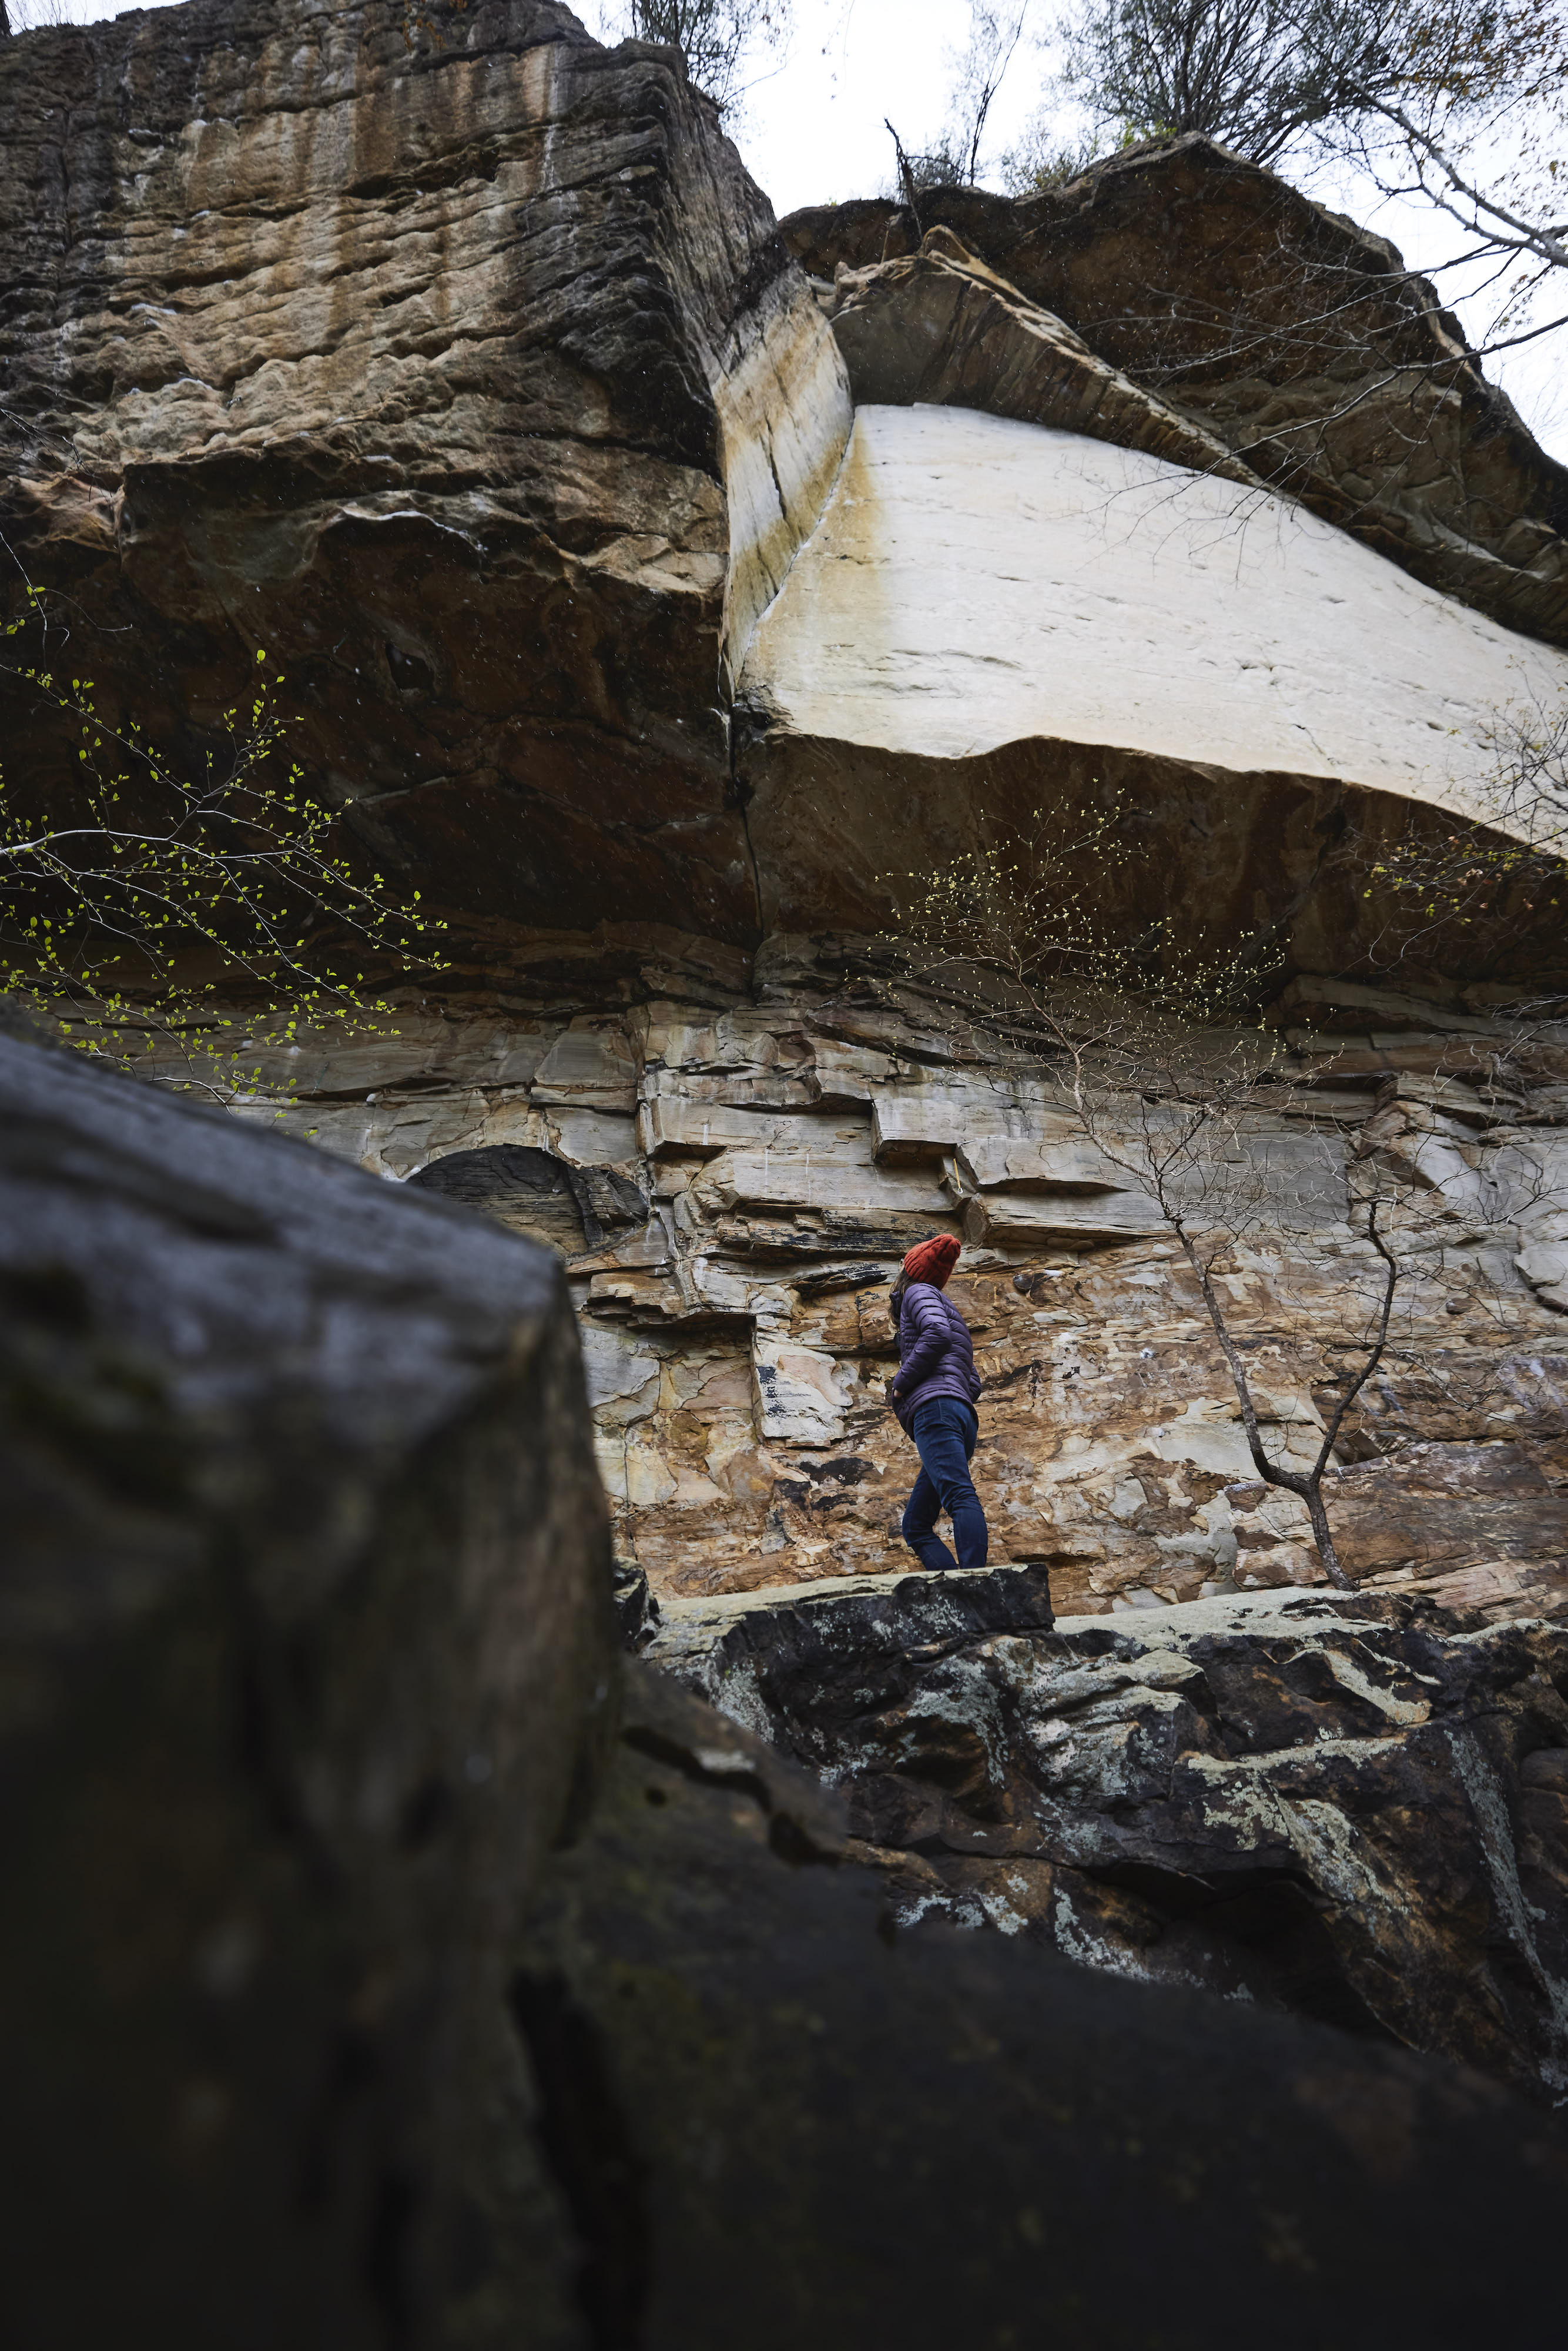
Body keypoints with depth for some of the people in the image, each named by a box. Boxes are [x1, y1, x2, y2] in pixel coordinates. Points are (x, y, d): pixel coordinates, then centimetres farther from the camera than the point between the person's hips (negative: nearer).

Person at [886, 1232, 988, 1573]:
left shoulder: (918, 1292, 10)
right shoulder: (952, 1313, 36)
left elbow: (936, 1333, -13)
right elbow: (974, 1384, 30)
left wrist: (901, 1383, -6)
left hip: (935, 1407, -9)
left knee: (960, 1496, -26)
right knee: (916, 1526, 5)